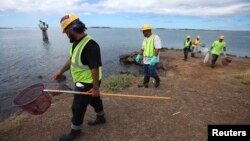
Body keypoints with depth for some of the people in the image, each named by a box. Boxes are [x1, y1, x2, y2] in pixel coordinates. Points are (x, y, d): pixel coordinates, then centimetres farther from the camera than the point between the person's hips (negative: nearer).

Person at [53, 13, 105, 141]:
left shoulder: (90, 45, -28)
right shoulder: (77, 42, 4)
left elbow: (95, 68, -28)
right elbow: (72, 59, 16)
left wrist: (95, 87, -24)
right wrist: (61, 71, 19)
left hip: (87, 83, -9)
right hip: (82, 81, 9)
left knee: (78, 107, 7)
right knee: (94, 100, 24)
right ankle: (101, 118, 46)